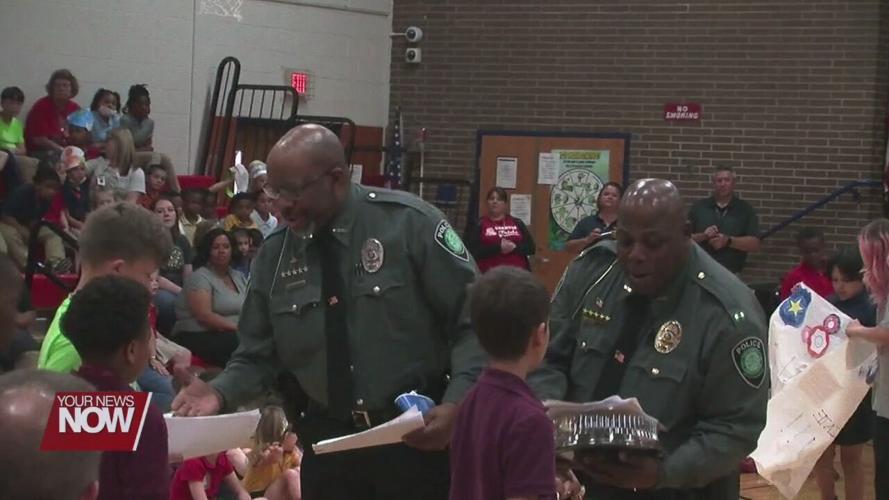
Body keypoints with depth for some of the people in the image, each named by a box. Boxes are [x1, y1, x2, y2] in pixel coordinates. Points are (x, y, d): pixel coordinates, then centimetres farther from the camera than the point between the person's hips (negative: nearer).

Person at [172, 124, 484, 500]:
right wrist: (220, 393, -12)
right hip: (329, 441, 3)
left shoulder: (410, 224, -10)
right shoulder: (273, 256, 2)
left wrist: (455, 405, -22)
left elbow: (473, 321, -10)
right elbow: (258, 355, 9)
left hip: (417, 436, -3)